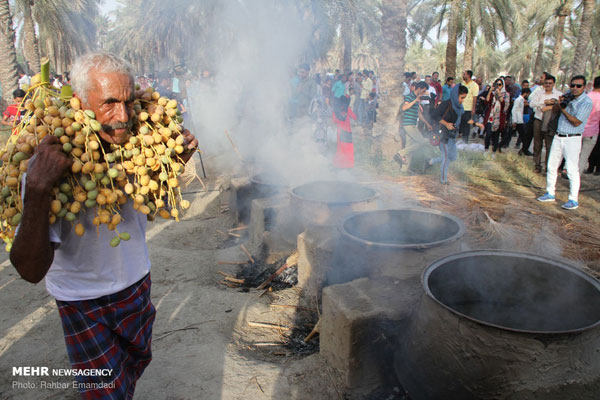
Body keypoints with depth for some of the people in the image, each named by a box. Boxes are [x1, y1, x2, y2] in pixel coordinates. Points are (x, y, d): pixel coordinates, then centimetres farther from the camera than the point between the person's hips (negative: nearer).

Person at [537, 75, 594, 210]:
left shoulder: (586, 102, -10)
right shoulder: (568, 96, 8)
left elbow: (576, 122, -15)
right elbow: (555, 108, 16)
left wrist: (563, 109, -13)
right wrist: (559, 102, -5)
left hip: (572, 139, -6)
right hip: (558, 137, 7)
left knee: (572, 170, -6)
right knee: (551, 166, 11)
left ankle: (573, 200, 1)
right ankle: (550, 193, 24)